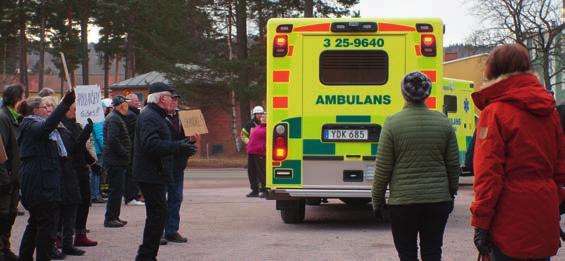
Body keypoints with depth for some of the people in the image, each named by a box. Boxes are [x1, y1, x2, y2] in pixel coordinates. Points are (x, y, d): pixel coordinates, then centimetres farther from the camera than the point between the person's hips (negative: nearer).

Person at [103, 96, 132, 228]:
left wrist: (125, 154, 12)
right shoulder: (114, 119, -15)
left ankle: (114, 217, 21)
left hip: (118, 161, 11)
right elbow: (113, 140, -25)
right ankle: (110, 218, -3)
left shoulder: (117, 118, 18)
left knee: (117, 190, 15)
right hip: (115, 161, -11)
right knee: (116, 190, -7)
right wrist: (125, 154, -19)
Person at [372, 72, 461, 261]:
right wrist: (451, 194, 19)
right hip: (438, 201, 3)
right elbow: (454, 165, 5)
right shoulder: (443, 122, 0)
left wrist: (377, 200, 5)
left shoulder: (393, 124, -9)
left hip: (403, 201, -3)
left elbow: (383, 169, -6)